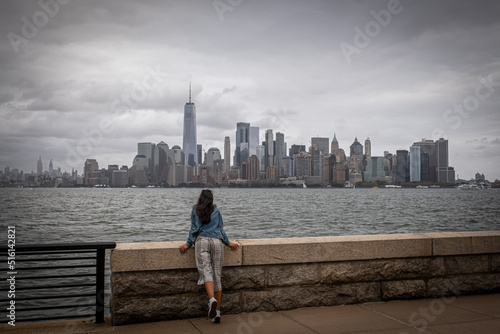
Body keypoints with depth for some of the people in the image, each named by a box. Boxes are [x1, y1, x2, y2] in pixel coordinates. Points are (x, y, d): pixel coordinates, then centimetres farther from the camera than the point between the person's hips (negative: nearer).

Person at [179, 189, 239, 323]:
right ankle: (217, 312, 0)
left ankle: (212, 300, -39)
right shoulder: (216, 210, 18)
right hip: (217, 242, 1)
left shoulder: (195, 210, 16)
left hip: (201, 241, -1)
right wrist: (228, 243, 29)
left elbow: (194, 228, 12)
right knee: (217, 276, 2)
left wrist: (188, 244, 17)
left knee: (206, 272, -11)